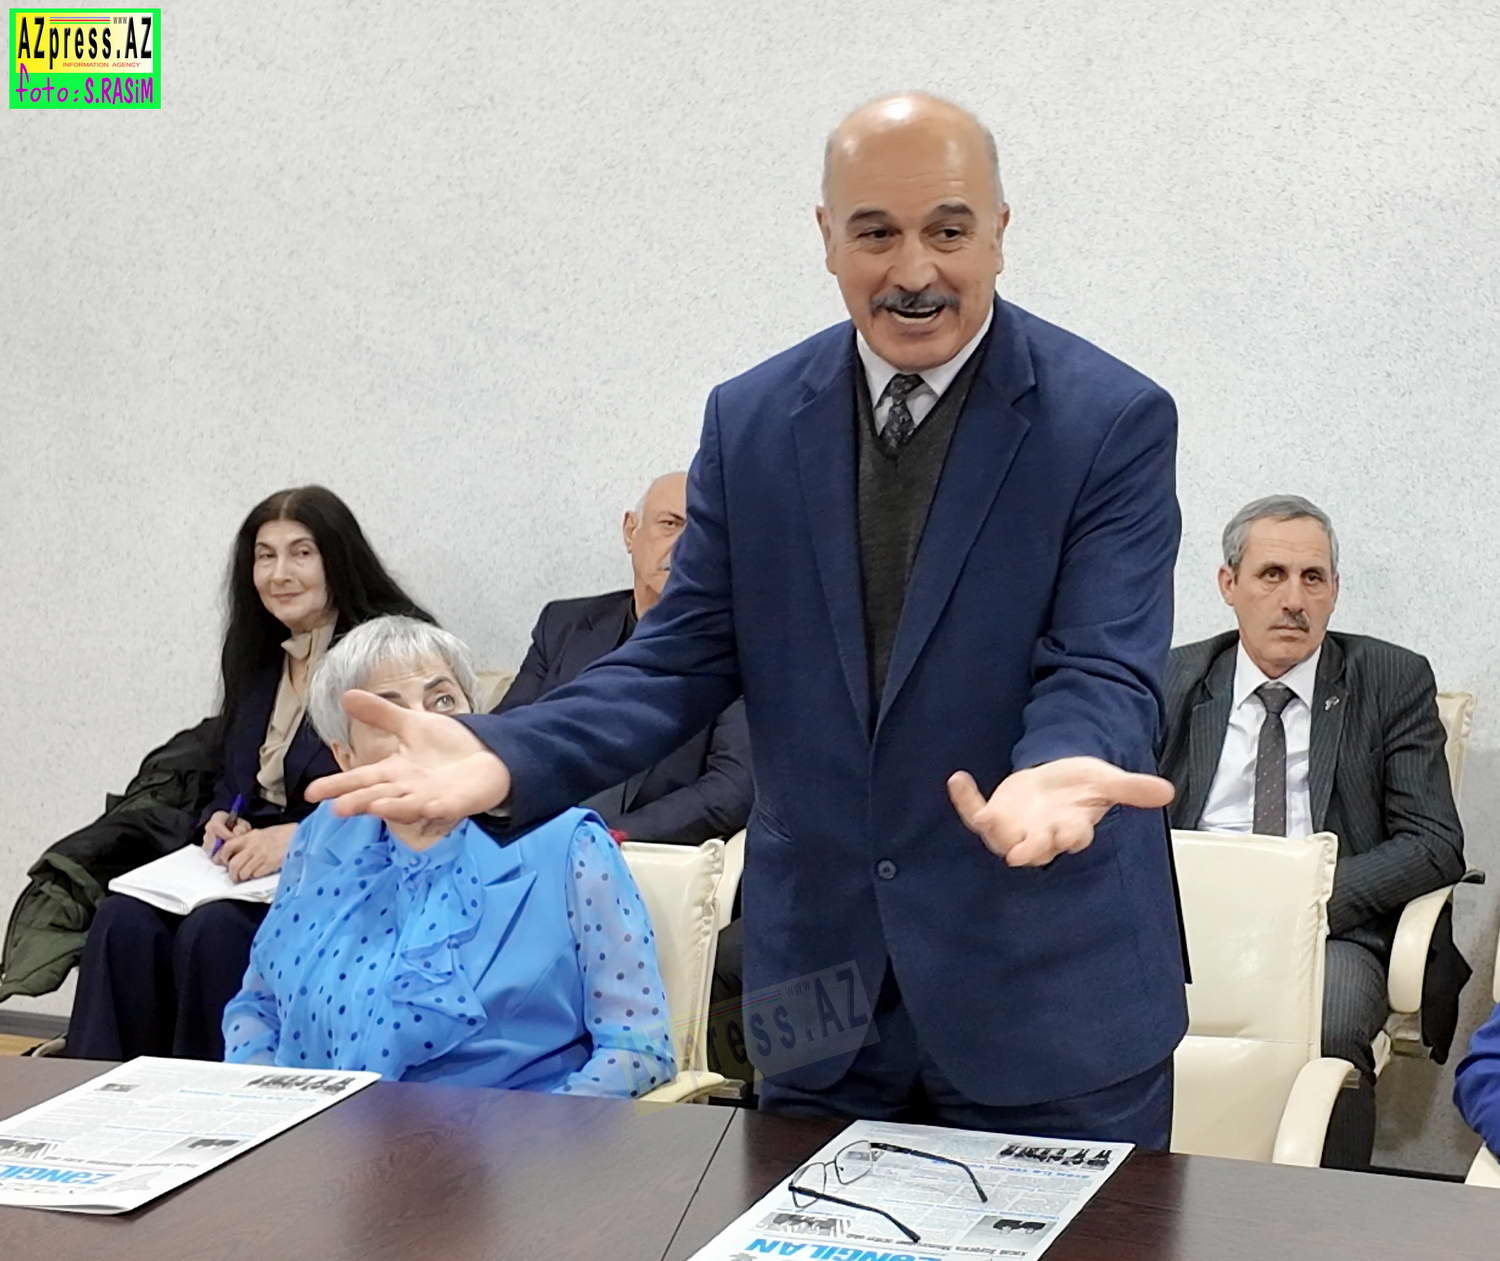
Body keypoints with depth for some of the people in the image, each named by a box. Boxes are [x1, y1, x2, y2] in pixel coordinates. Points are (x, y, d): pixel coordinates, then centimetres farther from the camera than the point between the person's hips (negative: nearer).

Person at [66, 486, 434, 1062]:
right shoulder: (258, 661, 18)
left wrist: (301, 837, -23)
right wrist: (221, 821, 1)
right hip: (249, 864, 7)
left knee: (215, 929, -32)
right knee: (124, 920, -21)